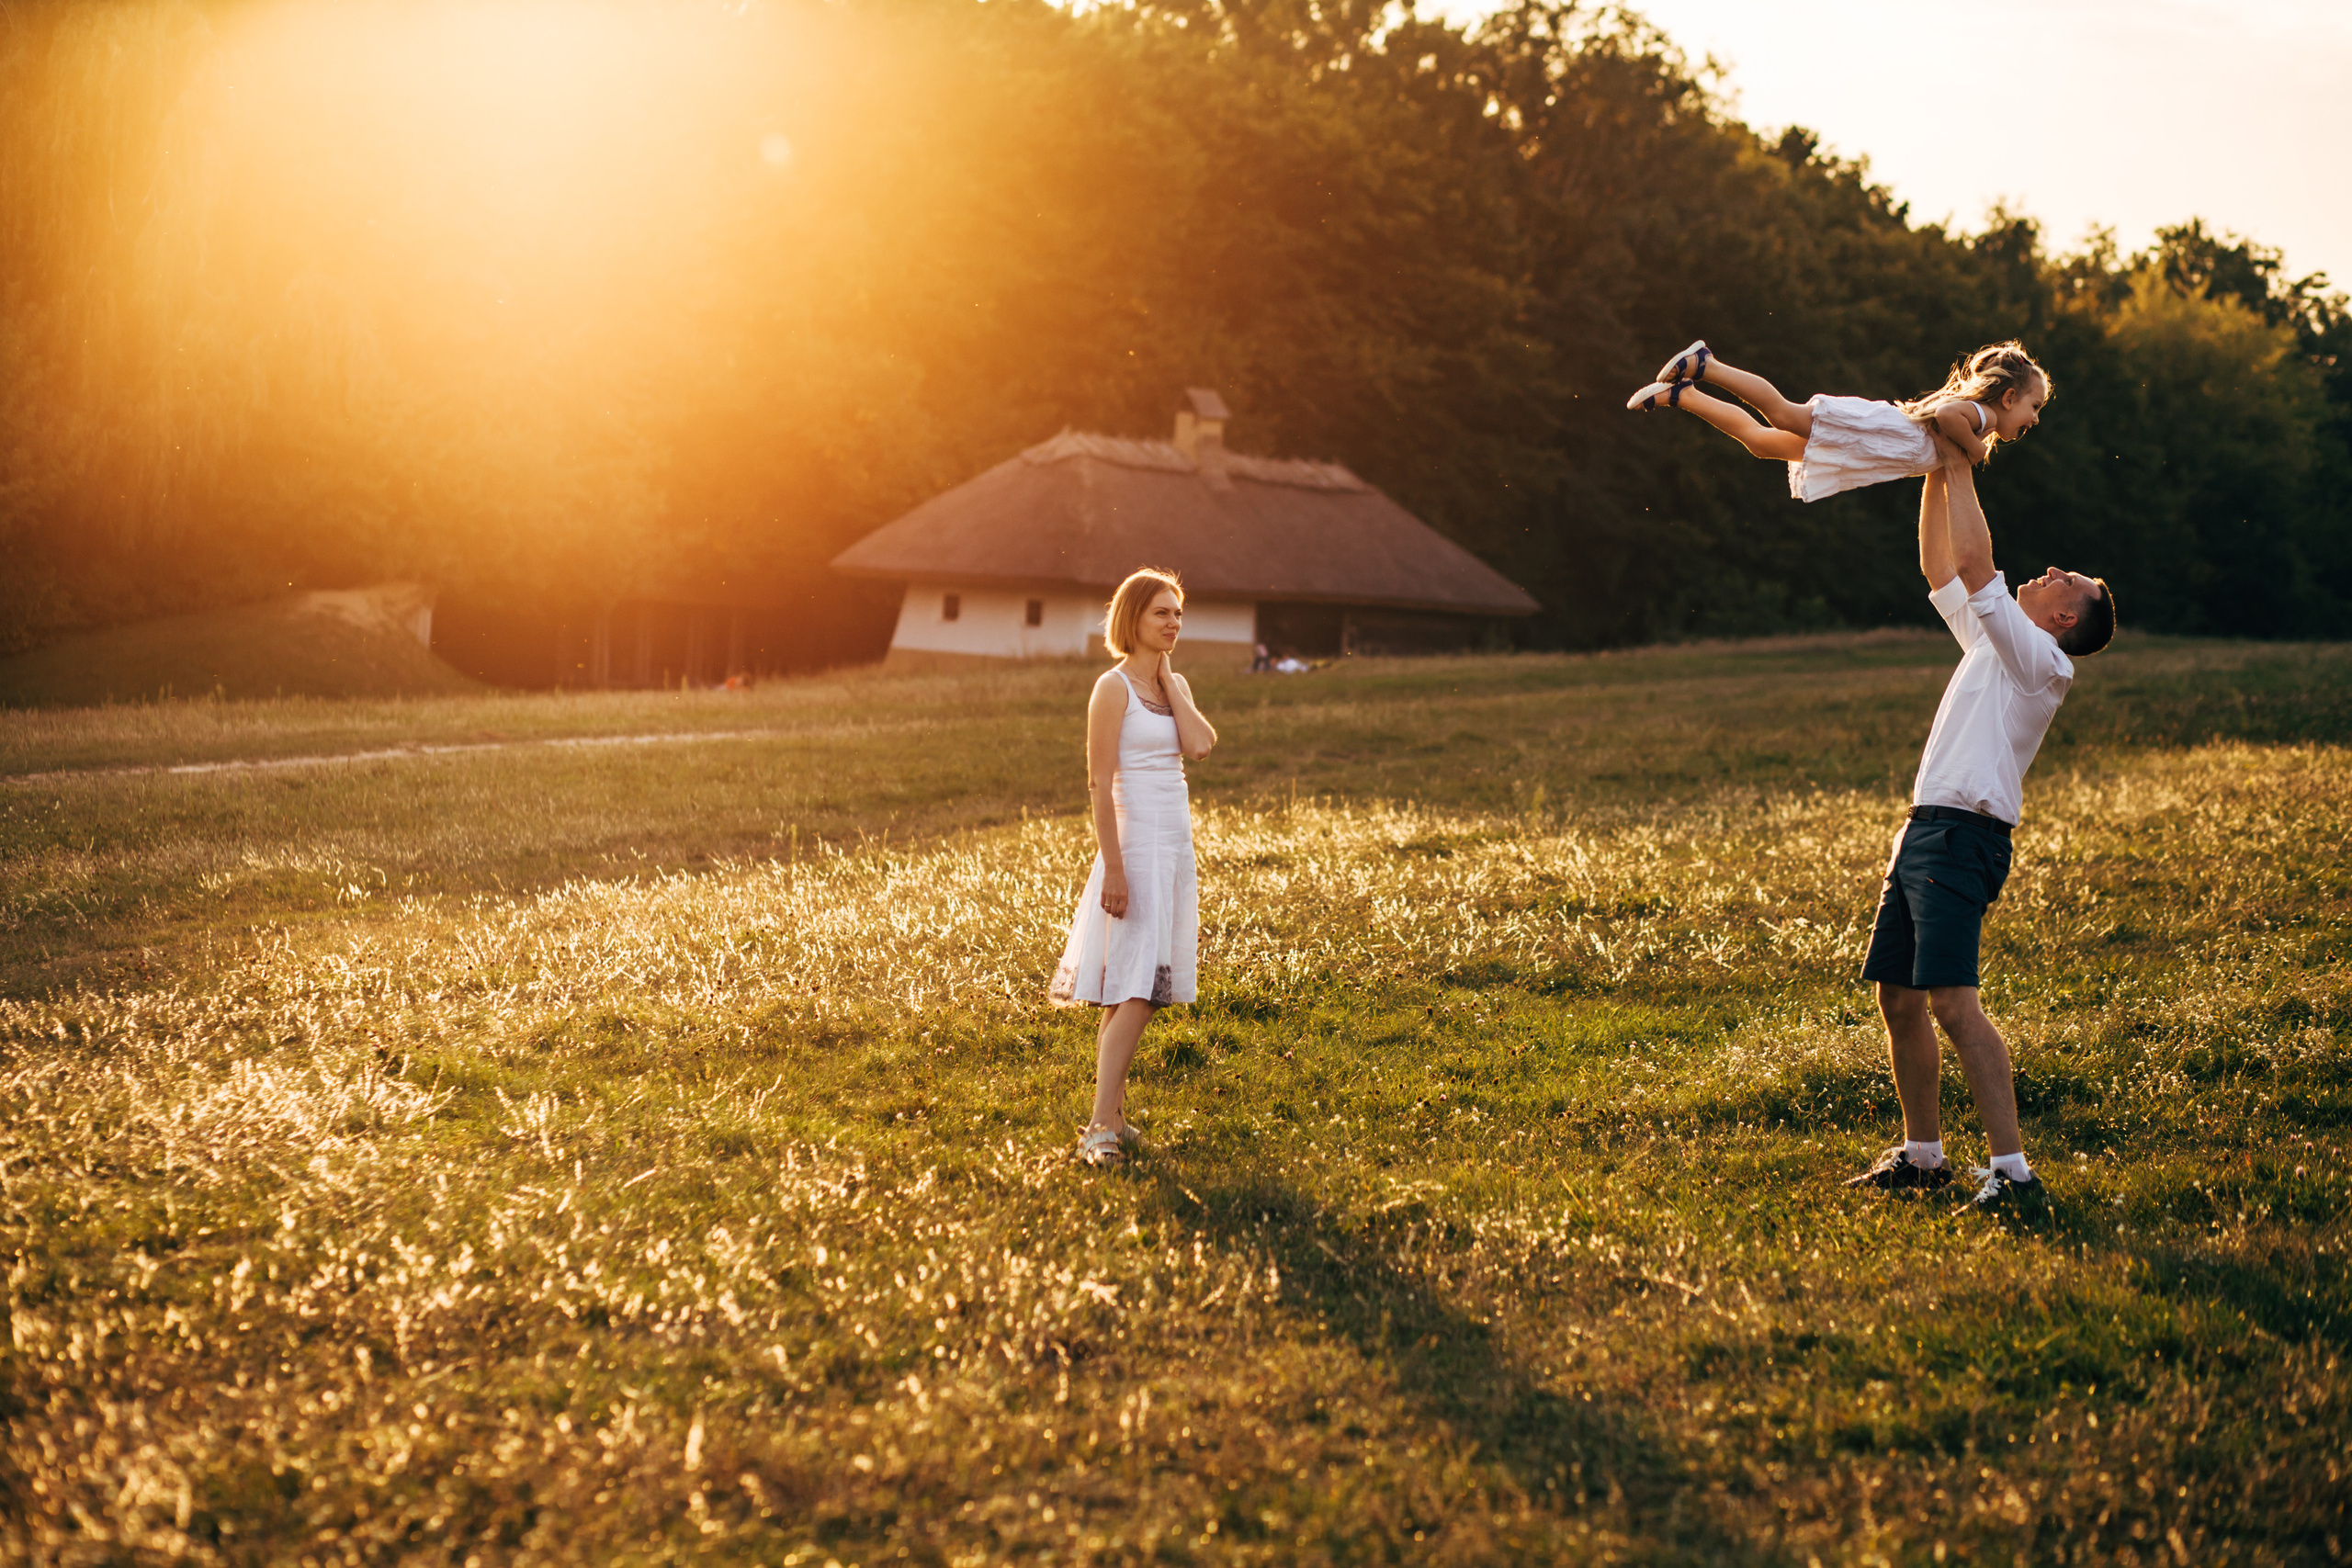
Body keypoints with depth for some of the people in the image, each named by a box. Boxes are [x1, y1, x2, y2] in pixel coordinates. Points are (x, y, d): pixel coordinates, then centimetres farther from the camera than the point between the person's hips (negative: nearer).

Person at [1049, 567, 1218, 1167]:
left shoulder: (1176, 684, 13)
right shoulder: (1114, 688, -9)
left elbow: (1200, 745, -6)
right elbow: (1099, 783, -13)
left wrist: (1168, 676, -2)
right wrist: (1114, 867, -18)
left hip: (1176, 847, 8)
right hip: (1136, 845, -8)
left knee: (1136, 992, 10)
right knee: (1136, 991, -15)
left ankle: (1111, 1114, 16)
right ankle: (1101, 1129, -17)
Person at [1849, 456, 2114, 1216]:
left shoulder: (2040, 659, -5)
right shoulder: (1991, 640, 20)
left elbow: (1974, 564, -13)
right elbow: (1940, 569, 28)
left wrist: (1962, 470, -5)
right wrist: (1937, 474, 23)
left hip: (1965, 835, -9)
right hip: (1923, 830, 9)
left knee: (1952, 1001, -19)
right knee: (1898, 997, 11)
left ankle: (2014, 1172, -21)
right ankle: (1922, 1154, 22)